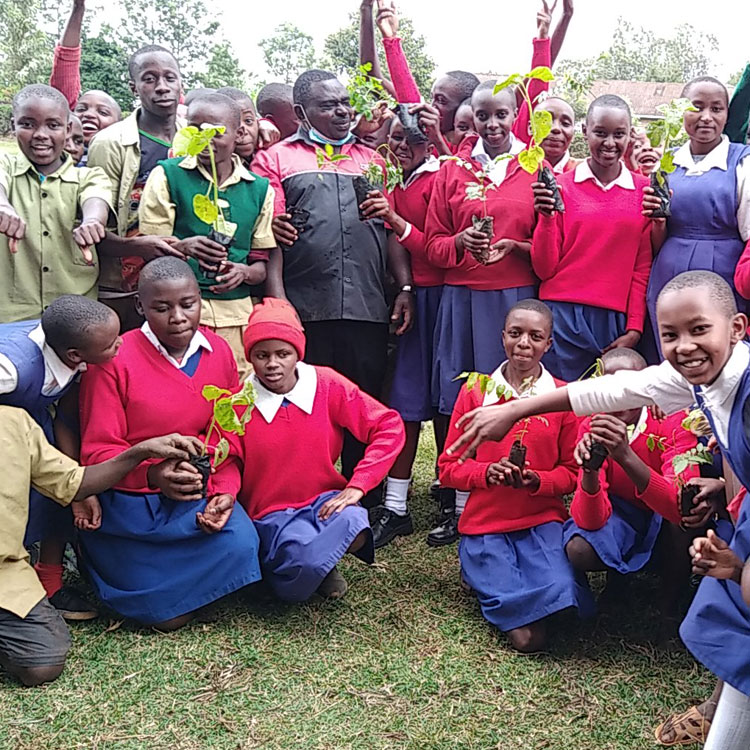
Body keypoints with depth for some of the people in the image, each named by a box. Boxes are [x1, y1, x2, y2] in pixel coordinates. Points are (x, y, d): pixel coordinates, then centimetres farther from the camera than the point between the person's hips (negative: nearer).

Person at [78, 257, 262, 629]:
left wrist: (225, 491, -11)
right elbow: (97, 451, -13)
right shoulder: (113, 360, -15)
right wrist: (152, 473, -32)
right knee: (168, 614, -8)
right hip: (133, 502, -4)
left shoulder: (219, 351, 1)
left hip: (200, 496, 5)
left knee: (241, 545, -23)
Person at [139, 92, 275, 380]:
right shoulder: (167, 175, 2)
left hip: (237, 313, 3)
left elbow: (262, 267, 13)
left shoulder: (259, 188, 10)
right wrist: (184, 247, -21)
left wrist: (244, 272, -10)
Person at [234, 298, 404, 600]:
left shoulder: (327, 385, -6)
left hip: (325, 501, 2)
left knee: (352, 524, -35)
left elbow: (389, 427, -6)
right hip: (270, 514, -2)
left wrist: (356, 486, -15)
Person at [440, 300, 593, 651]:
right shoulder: (474, 391, 2)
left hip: (542, 520, 1)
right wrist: (487, 472, -17)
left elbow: (573, 472, 5)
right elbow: (448, 467, 3)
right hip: (485, 522, -1)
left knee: (559, 591, -27)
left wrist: (536, 480, -15)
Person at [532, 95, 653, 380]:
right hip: (564, 315, -1)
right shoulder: (561, 186, 2)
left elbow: (643, 268, 8)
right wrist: (547, 217, -13)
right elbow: (544, 269, 1)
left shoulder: (644, 190, 6)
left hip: (618, 321, 2)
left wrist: (635, 328, 0)